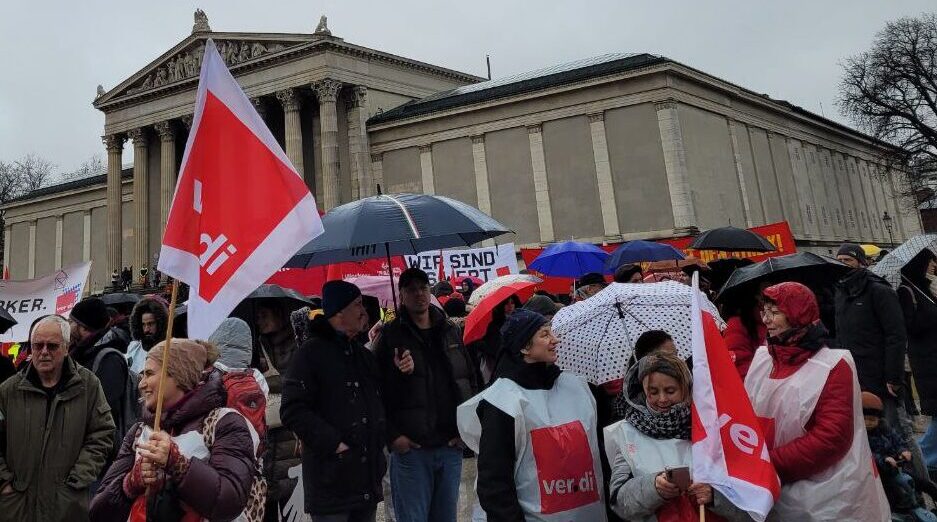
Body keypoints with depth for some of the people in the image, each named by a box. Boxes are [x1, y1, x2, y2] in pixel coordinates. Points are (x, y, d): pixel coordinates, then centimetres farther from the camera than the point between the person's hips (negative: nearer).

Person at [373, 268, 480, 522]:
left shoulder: (451, 331, 8)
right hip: (410, 448, -4)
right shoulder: (390, 335, -3)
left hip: (451, 446, 4)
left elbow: (471, 379, 12)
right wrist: (392, 435, -10)